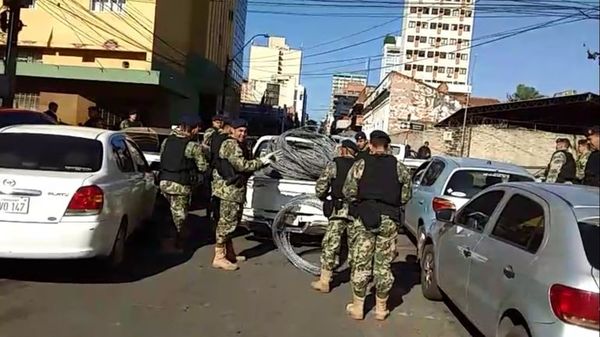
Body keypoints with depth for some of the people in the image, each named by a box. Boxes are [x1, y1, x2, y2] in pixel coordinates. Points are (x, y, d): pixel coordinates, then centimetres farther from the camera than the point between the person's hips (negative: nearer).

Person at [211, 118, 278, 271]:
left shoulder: (237, 145, 21)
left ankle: (230, 254, 25)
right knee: (227, 222, -7)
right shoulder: (231, 144, -13)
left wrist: (263, 161, 8)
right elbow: (242, 165, -21)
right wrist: (262, 161, -15)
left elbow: (243, 164, 17)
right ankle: (219, 257, -1)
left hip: (231, 188, 11)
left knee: (228, 222, 15)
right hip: (229, 188, -11)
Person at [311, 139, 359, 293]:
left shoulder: (335, 164, -2)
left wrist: (322, 196, 14)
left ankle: (324, 281, 2)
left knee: (330, 245, 1)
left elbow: (321, 185, -5)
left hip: (339, 209, -4)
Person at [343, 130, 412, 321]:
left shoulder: (361, 165, -3)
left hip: (365, 218, -1)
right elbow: (406, 195, 2)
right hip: (389, 219, 1)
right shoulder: (399, 167, 2)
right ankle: (381, 308, 19)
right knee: (384, 264, 9)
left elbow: (348, 192, -6)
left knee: (361, 263, 7)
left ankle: (357, 307, 15)